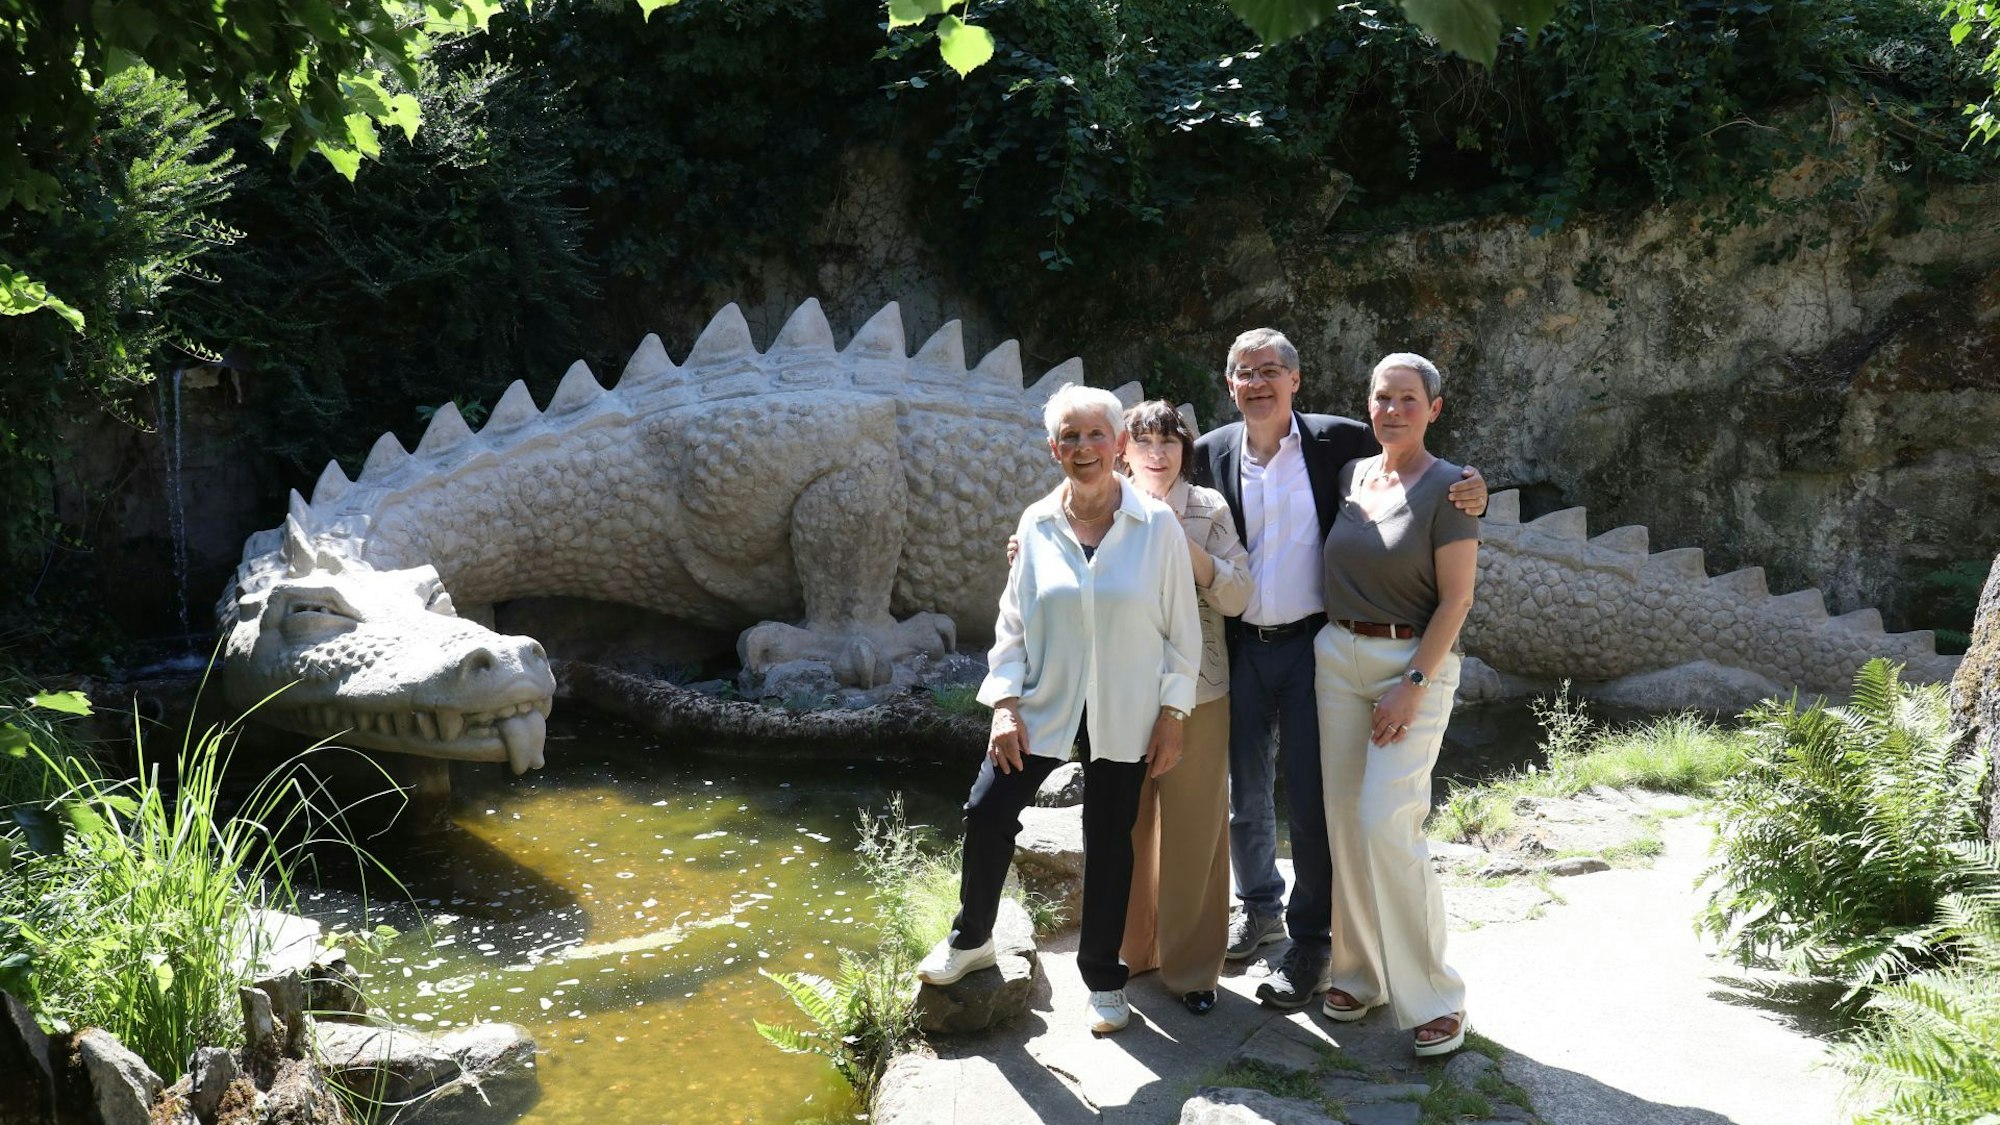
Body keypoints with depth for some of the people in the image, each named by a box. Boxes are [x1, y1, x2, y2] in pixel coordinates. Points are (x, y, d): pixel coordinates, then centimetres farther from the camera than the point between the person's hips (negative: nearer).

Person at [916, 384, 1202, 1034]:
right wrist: (1005, 704, -4)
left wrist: (1172, 715, -5)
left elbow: (1181, 628, -3)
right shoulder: (1037, 525, -1)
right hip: (1042, 706, 2)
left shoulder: (1156, 525, -7)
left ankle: (1103, 979, 26)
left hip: (1123, 715, -1)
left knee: (1109, 841, 9)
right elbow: (1013, 622, 5)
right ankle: (971, 939, 23)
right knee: (987, 815, -3)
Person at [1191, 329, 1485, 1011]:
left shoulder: (1337, 442, -5)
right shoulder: (1211, 454, 2)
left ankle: (1311, 940, 16)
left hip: (1313, 645, -3)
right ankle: (1260, 907, 38)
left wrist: (1469, 495, -17)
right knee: (1244, 794, 16)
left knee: (1310, 799, 1)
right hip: (1240, 647, 3)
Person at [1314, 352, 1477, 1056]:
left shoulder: (1447, 488, -8)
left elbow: (1456, 600, -11)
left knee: (1386, 822, -13)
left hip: (1417, 663, -6)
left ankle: (1433, 994, 0)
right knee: (1344, 818, 6)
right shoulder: (1350, 476, 8)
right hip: (1338, 655, 6)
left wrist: (1413, 686, -16)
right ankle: (1361, 970, 20)